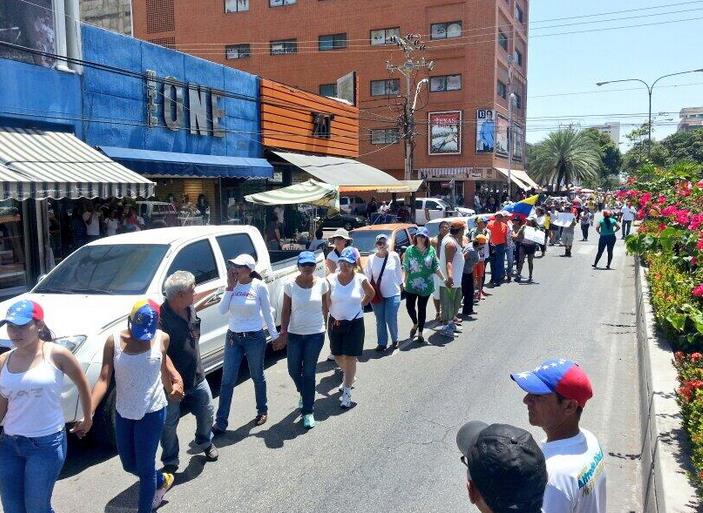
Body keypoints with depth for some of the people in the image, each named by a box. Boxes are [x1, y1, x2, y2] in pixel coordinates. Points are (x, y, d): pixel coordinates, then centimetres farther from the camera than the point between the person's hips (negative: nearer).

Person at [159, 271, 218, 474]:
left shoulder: (190, 310, 0)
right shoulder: (161, 318, -26)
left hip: (197, 377, 7)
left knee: (207, 412, 21)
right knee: (169, 425, 10)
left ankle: (205, 442, 49)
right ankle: (170, 462, 30)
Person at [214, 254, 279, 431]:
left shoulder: (259, 286, -10)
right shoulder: (232, 285, -1)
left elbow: (267, 313, -3)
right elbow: (222, 310, -7)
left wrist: (275, 336, -1)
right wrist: (230, 287, -13)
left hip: (255, 338, -3)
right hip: (233, 337, 3)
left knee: (257, 377, 14)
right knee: (227, 381, 4)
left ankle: (262, 411, 36)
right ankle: (221, 423, 11)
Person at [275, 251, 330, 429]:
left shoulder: (322, 283, -6)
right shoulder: (290, 285, -6)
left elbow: (325, 307, 5)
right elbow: (286, 311, -2)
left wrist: (325, 325, 6)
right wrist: (283, 333, -7)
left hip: (315, 334, -1)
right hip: (294, 334, 1)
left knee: (309, 372, 2)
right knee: (294, 370, 11)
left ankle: (308, 411, 14)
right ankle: (304, 394, 43)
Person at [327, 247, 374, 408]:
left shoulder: (361, 280, -10)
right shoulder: (331, 279, -9)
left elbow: (371, 294, 10)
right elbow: (326, 301, 2)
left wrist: (361, 305, 4)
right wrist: (332, 317, 0)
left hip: (355, 323, -2)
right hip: (335, 322, 2)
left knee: (350, 357, -3)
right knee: (338, 356, 15)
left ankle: (347, 392, 8)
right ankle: (349, 376, 45)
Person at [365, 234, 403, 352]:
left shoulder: (394, 256, -3)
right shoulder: (371, 259, -2)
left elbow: (399, 272, 7)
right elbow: (367, 276, 0)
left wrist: (400, 284, 13)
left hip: (393, 293, -1)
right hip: (377, 294, 1)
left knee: (391, 319, -5)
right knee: (380, 320, 7)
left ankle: (395, 340, 19)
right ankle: (382, 343, 21)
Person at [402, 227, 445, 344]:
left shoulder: (431, 250, 0)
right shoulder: (410, 250, -2)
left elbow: (436, 268, 3)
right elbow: (405, 268, 0)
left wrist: (444, 279, -4)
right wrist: (404, 281, -7)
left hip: (426, 285, 0)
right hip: (411, 285, 0)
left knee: (422, 308, 6)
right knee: (409, 306, -1)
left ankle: (420, 333, 19)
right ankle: (415, 324, 30)